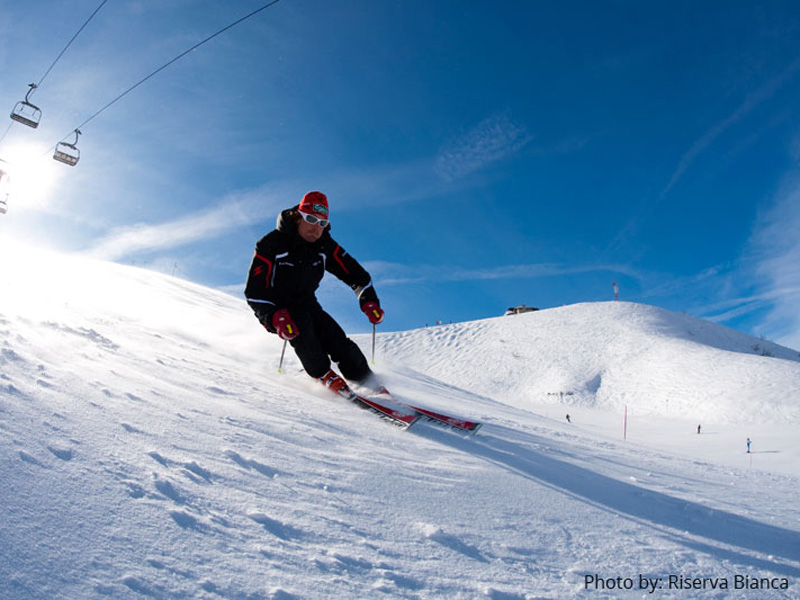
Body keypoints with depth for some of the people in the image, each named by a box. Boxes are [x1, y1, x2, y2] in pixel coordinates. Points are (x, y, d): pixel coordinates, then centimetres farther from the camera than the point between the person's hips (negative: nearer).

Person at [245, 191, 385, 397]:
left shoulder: (326, 247, -6)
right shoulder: (271, 245, -19)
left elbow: (356, 274, 1)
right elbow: (253, 291, -22)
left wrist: (369, 301, -18)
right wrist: (275, 317, -39)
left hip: (307, 305, 4)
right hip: (276, 309, -4)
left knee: (342, 347, -14)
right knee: (300, 326, -35)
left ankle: (371, 385, -4)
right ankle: (325, 376, -22)